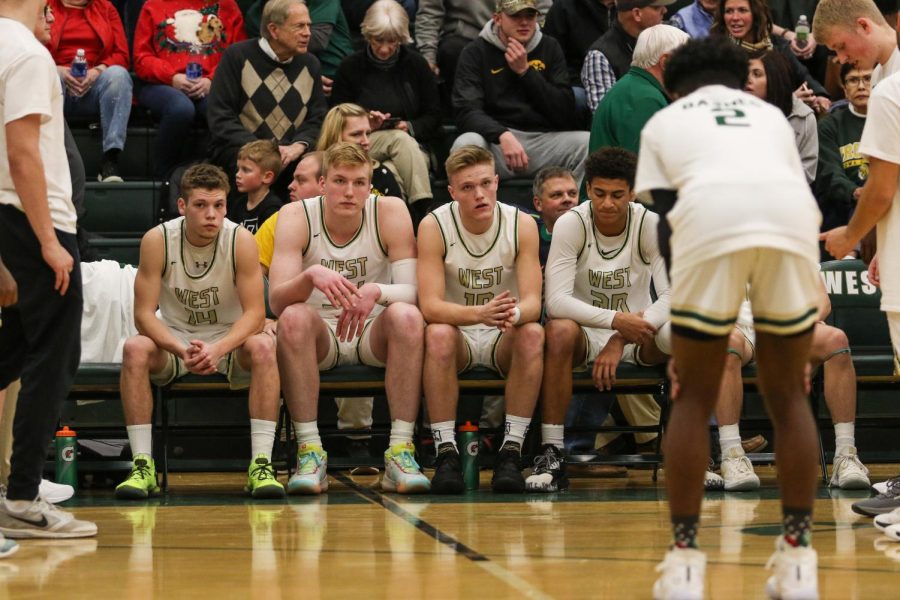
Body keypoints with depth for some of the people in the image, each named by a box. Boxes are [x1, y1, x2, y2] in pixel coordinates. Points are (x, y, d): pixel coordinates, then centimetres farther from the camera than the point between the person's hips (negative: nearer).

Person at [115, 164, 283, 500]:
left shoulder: (241, 241, -16)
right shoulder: (157, 240, -15)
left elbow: (255, 313, -18)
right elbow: (143, 313, -16)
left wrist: (218, 349, -37)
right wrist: (182, 349, -35)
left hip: (229, 339, 0)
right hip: (174, 338, 0)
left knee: (263, 346, -33)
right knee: (135, 349, -31)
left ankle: (261, 464, -33)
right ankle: (142, 466, -28)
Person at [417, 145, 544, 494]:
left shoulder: (522, 225, -9)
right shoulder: (434, 227, -12)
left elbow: (533, 302, -17)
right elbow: (430, 305, -21)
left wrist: (514, 314, -43)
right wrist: (479, 313, -41)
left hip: (503, 339, 1)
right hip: (458, 337, -1)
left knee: (532, 333, -31)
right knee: (438, 334, -34)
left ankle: (511, 451, -30)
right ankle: (446, 453, -31)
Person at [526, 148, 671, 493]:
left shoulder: (652, 226, -9)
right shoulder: (571, 225, -12)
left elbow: (673, 296, -18)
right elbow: (556, 301, -21)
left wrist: (621, 341, -30)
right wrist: (615, 320, -35)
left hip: (637, 336, 1)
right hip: (587, 336, -1)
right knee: (559, 331, -35)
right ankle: (551, 455, -33)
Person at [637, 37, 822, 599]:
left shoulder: (664, 120, 31)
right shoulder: (771, 113, 36)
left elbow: (664, 215, 19)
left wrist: (678, 331, 20)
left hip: (708, 222, -1)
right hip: (791, 222, 2)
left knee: (694, 399, 13)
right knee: (788, 396, 17)